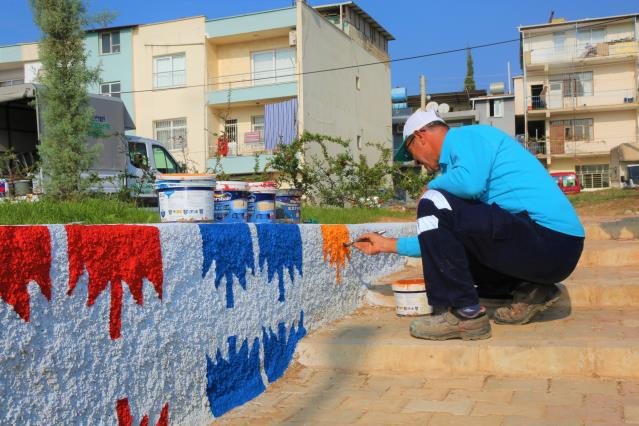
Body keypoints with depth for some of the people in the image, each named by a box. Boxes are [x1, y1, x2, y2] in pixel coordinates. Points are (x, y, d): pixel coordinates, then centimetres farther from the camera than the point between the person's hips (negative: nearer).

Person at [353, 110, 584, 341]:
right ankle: (530, 291, 12)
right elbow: (441, 241, 26)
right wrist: (389, 245, 34)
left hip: (546, 236, -10)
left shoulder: (465, 135, -4)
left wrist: (433, 186, -5)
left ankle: (464, 314, -11)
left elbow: (470, 183, -28)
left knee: (434, 206, -14)